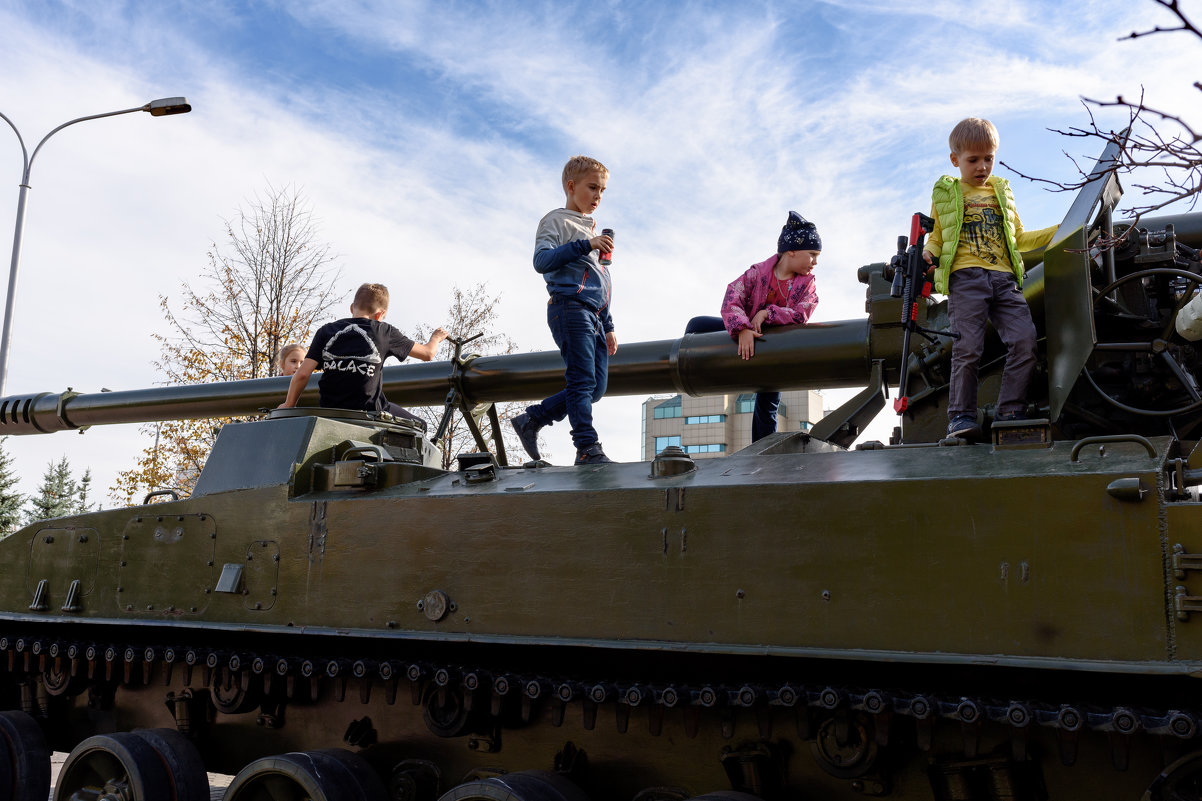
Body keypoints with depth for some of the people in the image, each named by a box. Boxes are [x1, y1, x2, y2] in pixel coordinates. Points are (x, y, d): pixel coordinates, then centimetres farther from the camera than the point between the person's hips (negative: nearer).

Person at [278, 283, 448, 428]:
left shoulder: (326, 331, 6)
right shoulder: (384, 332, 3)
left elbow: (302, 373, -1)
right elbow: (428, 353, 14)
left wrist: (289, 405, 14)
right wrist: (435, 338, 37)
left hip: (329, 411, 3)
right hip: (369, 411, -3)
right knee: (419, 426, 16)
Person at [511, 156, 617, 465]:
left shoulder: (592, 230, 29)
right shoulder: (557, 220, 5)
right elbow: (542, 260, -14)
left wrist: (608, 326, 26)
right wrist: (585, 245, -19)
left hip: (594, 314, 8)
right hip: (570, 307, -8)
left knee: (595, 388, 2)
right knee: (583, 380, -15)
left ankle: (531, 419, 11)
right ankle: (587, 448, -16)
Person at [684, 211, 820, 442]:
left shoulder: (807, 282, -9)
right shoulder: (758, 272, -17)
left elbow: (801, 314, -25)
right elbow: (731, 299, -28)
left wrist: (767, 313, -32)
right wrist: (743, 329, -43)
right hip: (746, 337, 0)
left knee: (767, 405, 2)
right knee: (697, 326, -15)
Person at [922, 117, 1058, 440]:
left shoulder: (1002, 191, 27)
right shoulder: (945, 194, 16)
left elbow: (1018, 239, 33)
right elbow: (937, 237, 17)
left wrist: (1059, 231, 24)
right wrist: (929, 253, -5)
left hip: (1004, 278, 4)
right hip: (965, 277, -4)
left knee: (1025, 341, -11)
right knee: (968, 348, -15)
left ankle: (1010, 412, -4)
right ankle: (961, 415, -7)